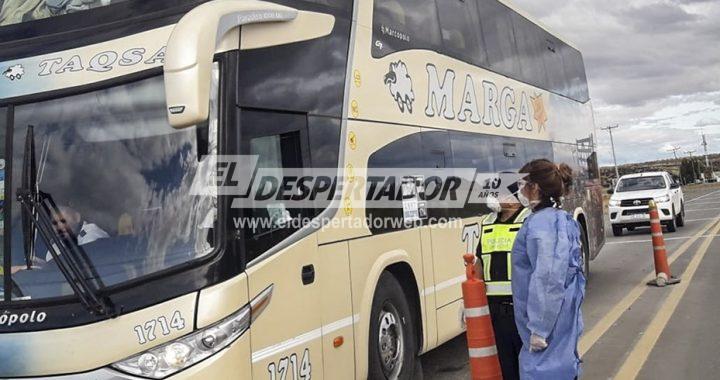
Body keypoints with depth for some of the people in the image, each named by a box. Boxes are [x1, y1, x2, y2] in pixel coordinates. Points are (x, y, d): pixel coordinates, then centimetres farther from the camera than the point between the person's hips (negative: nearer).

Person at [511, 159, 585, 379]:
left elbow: (548, 280, -25)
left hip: (548, 319, -10)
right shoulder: (561, 220, 11)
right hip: (560, 316, 10)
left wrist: (539, 328, -21)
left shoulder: (541, 223, -19)